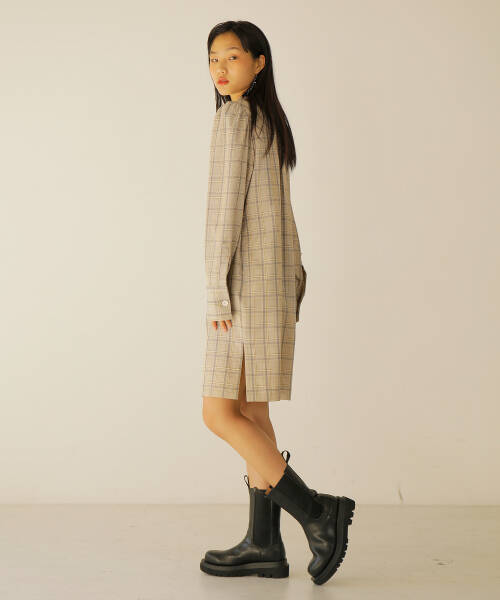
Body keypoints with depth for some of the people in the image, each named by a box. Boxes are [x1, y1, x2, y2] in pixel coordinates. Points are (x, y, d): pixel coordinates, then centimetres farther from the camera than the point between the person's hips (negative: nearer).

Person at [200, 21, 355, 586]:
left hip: (247, 280, -9)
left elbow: (227, 205, -16)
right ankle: (264, 543, 12)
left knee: (219, 413, -6)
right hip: (273, 276, 9)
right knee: (249, 412, 9)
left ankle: (315, 511, -5)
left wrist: (216, 290, -15)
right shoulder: (271, 119, 18)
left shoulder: (234, 116, -10)